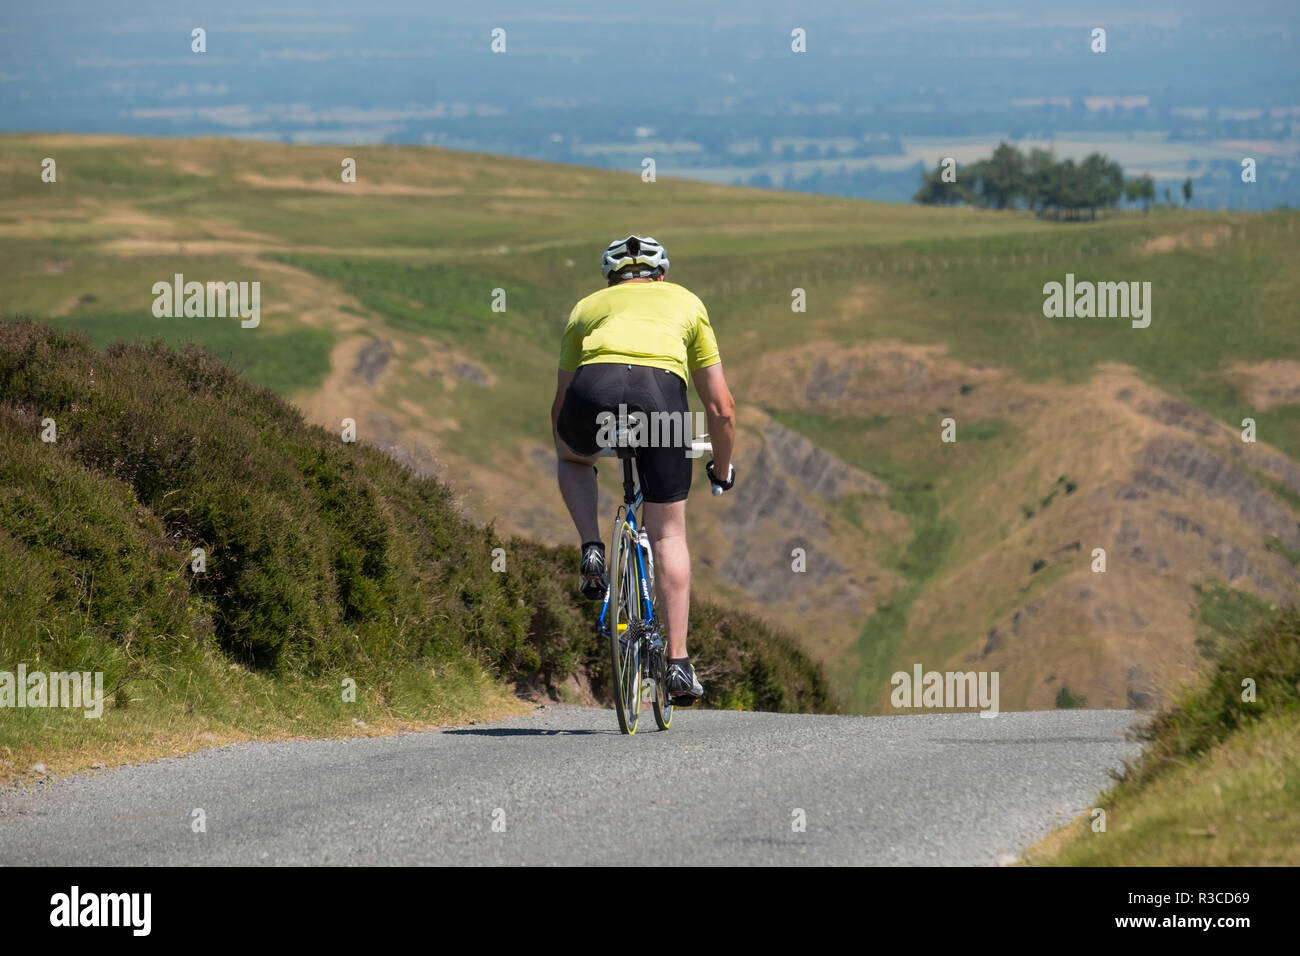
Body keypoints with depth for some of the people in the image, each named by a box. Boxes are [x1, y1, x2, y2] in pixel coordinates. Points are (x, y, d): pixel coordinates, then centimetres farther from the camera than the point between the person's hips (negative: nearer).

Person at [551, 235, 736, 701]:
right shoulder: (686, 303, 34)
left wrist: (573, 460, 57)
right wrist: (722, 470, 47)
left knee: (572, 456, 37)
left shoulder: (589, 307, 35)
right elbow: (721, 406, 32)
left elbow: (560, 405, 40)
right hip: (661, 391, 0)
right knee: (668, 533, 13)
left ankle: (592, 552, 17)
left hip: (594, 388, 0)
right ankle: (678, 663, 10)